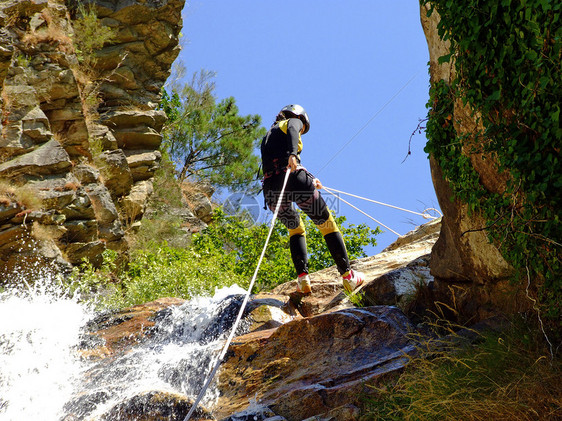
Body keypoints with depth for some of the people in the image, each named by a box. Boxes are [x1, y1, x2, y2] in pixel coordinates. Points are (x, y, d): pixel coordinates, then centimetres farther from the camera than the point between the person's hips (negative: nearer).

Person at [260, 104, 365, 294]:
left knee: (296, 230, 26)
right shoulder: (294, 121, 16)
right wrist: (293, 154, -28)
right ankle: (348, 276, 6)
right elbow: (292, 131, -10)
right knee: (327, 225, 9)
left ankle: (302, 277, 6)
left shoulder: (268, 135, 34)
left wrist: (309, 181, 44)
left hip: (271, 186, 6)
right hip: (293, 179, -6)